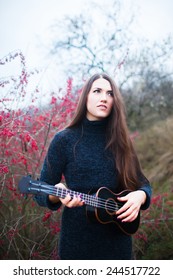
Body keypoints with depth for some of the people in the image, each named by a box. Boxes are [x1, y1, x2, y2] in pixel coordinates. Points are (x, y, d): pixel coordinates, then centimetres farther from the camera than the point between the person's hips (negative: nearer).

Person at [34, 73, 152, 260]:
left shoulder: (120, 141, 0)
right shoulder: (64, 140, -8)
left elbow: (142, 184, 6)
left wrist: (140, 195, -16)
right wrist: (57, 195, -28)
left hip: (118, 240, 3)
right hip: (77, 239, -2)